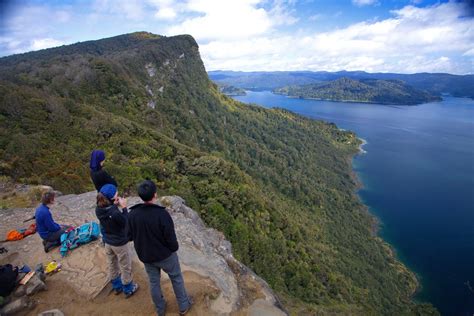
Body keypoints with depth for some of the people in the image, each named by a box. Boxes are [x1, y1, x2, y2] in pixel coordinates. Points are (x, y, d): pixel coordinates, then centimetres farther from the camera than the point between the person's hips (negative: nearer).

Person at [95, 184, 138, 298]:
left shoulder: (98, 209, -14)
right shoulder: (115, 213, -35)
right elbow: (126, 223, -19)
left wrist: (115, 206, -10)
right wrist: (124, 207, -23)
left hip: (107, 242, 7)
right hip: (120, 243, -7)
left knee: (112, 266, 27)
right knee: (125, 268, 17)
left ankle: (117, 286, 49)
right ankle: (128, 289, 37)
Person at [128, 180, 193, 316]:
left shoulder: (132, 213, -16)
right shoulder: (162, 214, -31)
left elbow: (130, 236, -3)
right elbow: (171, 238, -23)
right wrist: (175, 247, -2)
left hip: (146, 256, 4)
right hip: (165, 255, -4)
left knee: (154, 282, 25)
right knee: (176, 279, 20)